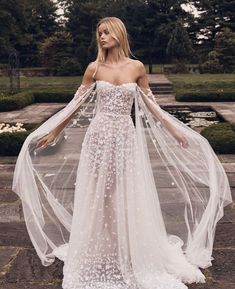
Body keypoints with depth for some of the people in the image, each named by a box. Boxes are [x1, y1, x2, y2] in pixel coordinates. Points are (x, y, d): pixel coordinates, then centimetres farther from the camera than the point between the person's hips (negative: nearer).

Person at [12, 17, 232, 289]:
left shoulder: (137, 67, 0)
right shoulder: (94, 68, -1)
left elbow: (150, 105, 8)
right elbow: (76, 104, 6)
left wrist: (175, 132, 8)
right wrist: (53, 132, 6)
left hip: (126, 136, 0)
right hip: (99, 135, 0)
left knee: (128, 195, 6)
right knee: (98, 194, 6)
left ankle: (129, 252, 24)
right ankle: (101, 251, 24)